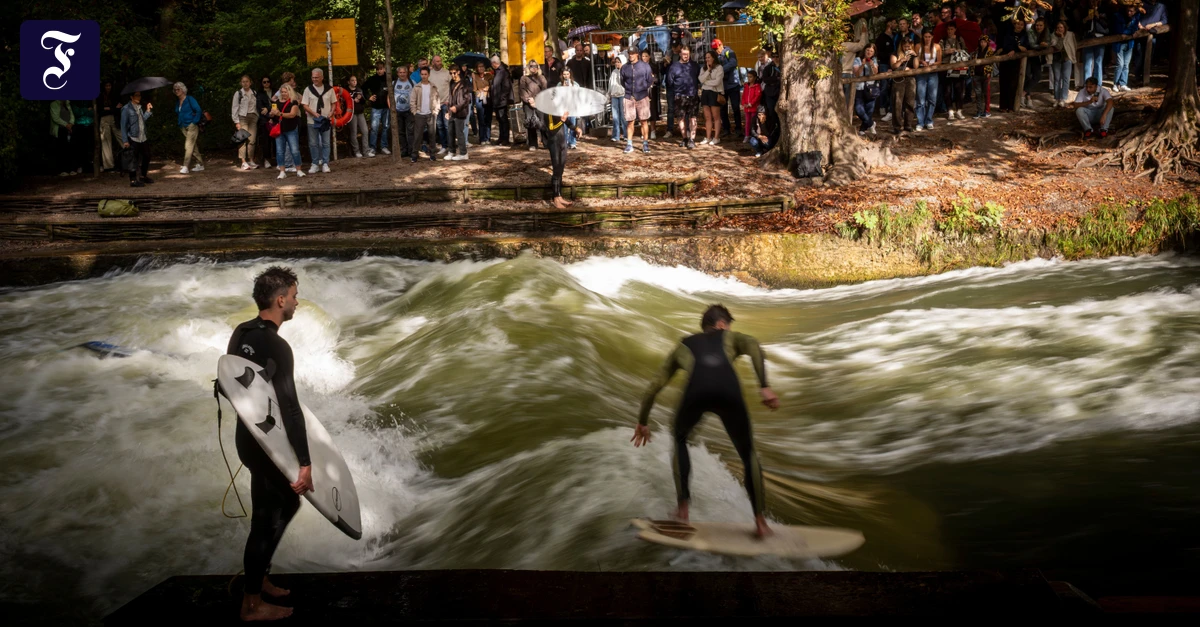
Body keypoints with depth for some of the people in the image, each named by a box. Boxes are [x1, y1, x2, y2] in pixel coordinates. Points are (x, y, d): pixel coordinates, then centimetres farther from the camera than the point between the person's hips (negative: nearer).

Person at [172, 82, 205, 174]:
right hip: (183, 127, 7)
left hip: (191, 126, -7)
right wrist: (178, 123, 13)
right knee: (193, 147, 11)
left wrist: (195, 121, -14)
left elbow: (198, 110, -11)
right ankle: (200, 164, 19)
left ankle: (185, 167, -16)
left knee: (188, 146, -13)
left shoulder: (190, 99, -8)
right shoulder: (177, 102, 13)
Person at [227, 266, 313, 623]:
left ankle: (258, 578, 33)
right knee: (268, 518, 3)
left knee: (286, 502, 22)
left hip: (249, 435, 9)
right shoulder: (276, 348, -25)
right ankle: (252, 603, 14)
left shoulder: (241, 333, 2)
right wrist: (304, 463, -27)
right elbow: (290, 408, -28)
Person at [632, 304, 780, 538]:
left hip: (696, 391, 1)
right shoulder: (730, 337, 37)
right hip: (728, 390, -1)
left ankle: (683, 509, 25)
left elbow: (654, 386, 39)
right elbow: (754, 346, 10)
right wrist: (764, 386, 1)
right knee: (748, 454, 22)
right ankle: (760, 523, 20)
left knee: (679, 440, 32)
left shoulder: (683, 345, 41)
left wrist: (642, 422, 50)